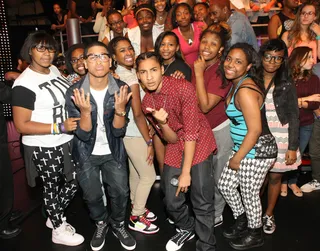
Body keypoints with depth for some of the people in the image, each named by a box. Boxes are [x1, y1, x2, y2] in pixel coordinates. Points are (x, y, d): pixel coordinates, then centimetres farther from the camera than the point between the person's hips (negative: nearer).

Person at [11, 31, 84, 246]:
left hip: (66, 142, 8)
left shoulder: (54, 70, 3)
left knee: (75, 181, 19)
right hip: (43, 148, -7)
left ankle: (54, 217, 44)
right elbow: (21, 125, -22)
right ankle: (59, 230, 36)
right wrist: (60, 127, -26)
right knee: (52, 187, 12)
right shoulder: (24, 84, -20)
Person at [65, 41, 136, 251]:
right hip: (86, 153, 0)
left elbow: (119, 132, -16)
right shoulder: (75, 92, -21)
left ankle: (118, 224, 37)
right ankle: (101, 224, 44)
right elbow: (83, 135, -20)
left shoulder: (121, 89, -17)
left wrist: (120, 109, -35)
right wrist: (85, 111, -38)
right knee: (92, 196, 14)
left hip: (114, 152, 1)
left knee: (120, 192, 7)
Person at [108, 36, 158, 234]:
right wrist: (149, 142, -17)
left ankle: (136, 208, 40)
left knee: (135, 173, 21)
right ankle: (136, 218, 20)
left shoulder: (119, 74, 4)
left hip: (129, 132, 8)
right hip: (134, 134, -8)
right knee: (149, 176, 5)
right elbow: (138, 115, -22)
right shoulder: (130, 77, -22)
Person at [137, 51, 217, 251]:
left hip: (199, 145, -5)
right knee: (172, 201, 9)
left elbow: (191, 132, -21)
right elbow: (172, 139, -4)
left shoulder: (183, 88, -21)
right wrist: (161, 123, -26)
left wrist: (186, 172, -20)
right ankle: (187, 229, 40)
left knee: (202, 203, -5)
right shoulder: (147, 102, -3)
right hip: (176, 149, 5)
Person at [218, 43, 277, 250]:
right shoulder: (237, 84, 5)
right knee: (225, 185, 19)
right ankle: (242, 222, 42)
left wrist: (237, 158, -14)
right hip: (244, 148, 9)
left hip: (257, 152, -9)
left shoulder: (245, 90, -24)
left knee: (249, 194, 9)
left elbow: (255, 130, -25)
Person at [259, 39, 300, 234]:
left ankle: (269, 215, 32)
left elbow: (294, 118, -2)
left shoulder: (287, 85, -2)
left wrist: (292, 147, -7)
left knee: (275, 177, 10)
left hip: (280, 140, 0)